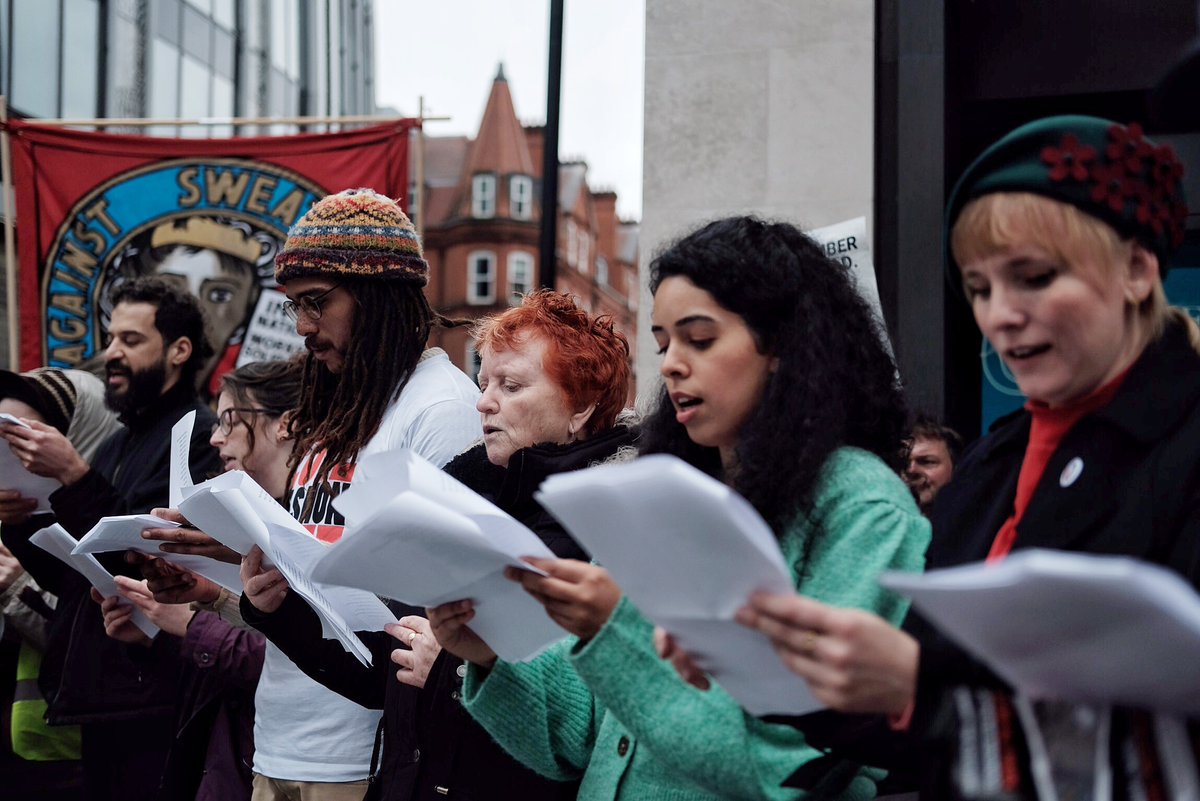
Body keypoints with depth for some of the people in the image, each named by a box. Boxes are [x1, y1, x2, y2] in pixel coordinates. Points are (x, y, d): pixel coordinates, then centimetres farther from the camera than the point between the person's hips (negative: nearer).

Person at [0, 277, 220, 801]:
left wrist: (74, 478, -23)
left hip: (149, 698, -8)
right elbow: (68, 577, 17)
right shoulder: (115, 446, 17)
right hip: (97, 695, 8)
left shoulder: (200, 437, -11)